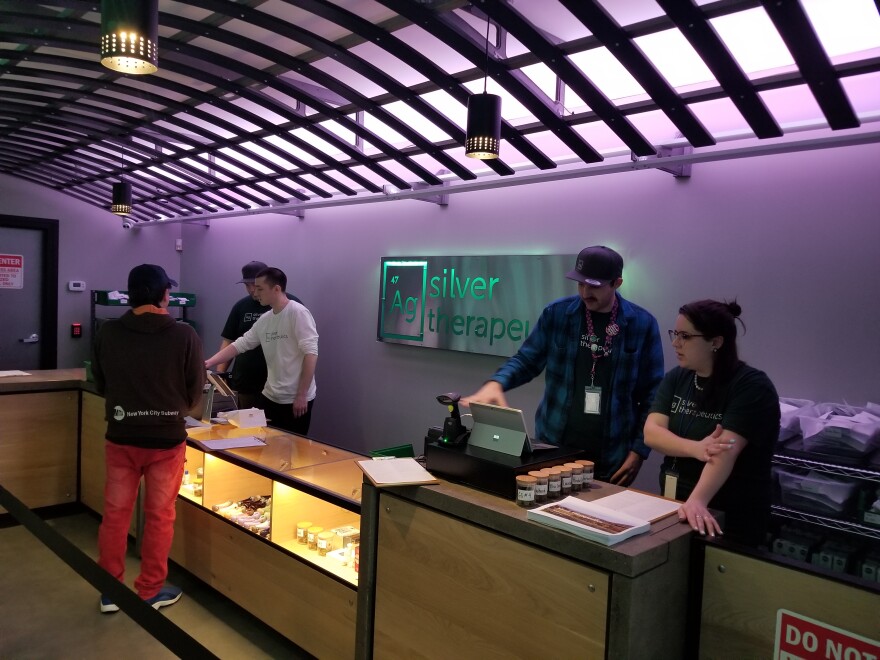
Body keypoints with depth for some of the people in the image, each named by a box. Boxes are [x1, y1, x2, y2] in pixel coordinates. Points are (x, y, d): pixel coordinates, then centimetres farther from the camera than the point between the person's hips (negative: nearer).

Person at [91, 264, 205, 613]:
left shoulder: (108, 333, -8)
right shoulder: (184, 335, -15)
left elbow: (101, 385, 5)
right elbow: (195, 392, -6)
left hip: (121, 436, 3)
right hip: (167, 438, -2)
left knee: (115, 512, 15)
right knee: (159, 516, 11)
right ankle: (149, 591, 24)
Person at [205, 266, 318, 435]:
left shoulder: (298, 313, -14)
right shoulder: (264, 320, 9)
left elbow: (311, 354, -19)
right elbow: (239, 345, 14)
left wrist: (301, 395, -19)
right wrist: (209, 362, 2)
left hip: (295, 400, -7)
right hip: (270, 397, 7)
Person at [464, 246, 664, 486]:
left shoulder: (642, 324, -5)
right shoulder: (556, 313, -3)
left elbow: (652, 393, 0)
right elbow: (526, 360, 4)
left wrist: (639, 450, -4)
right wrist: (496, 383, -16)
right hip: (553, 447, 1)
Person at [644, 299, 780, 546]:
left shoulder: (752, 386, -15)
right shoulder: (676, 378, 2)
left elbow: (726, 451, -28)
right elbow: (651, 432, -9)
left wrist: (697, 501, -41)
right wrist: (695, 448, -26)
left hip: (730, 516, -5)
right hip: (673, 503, 6)